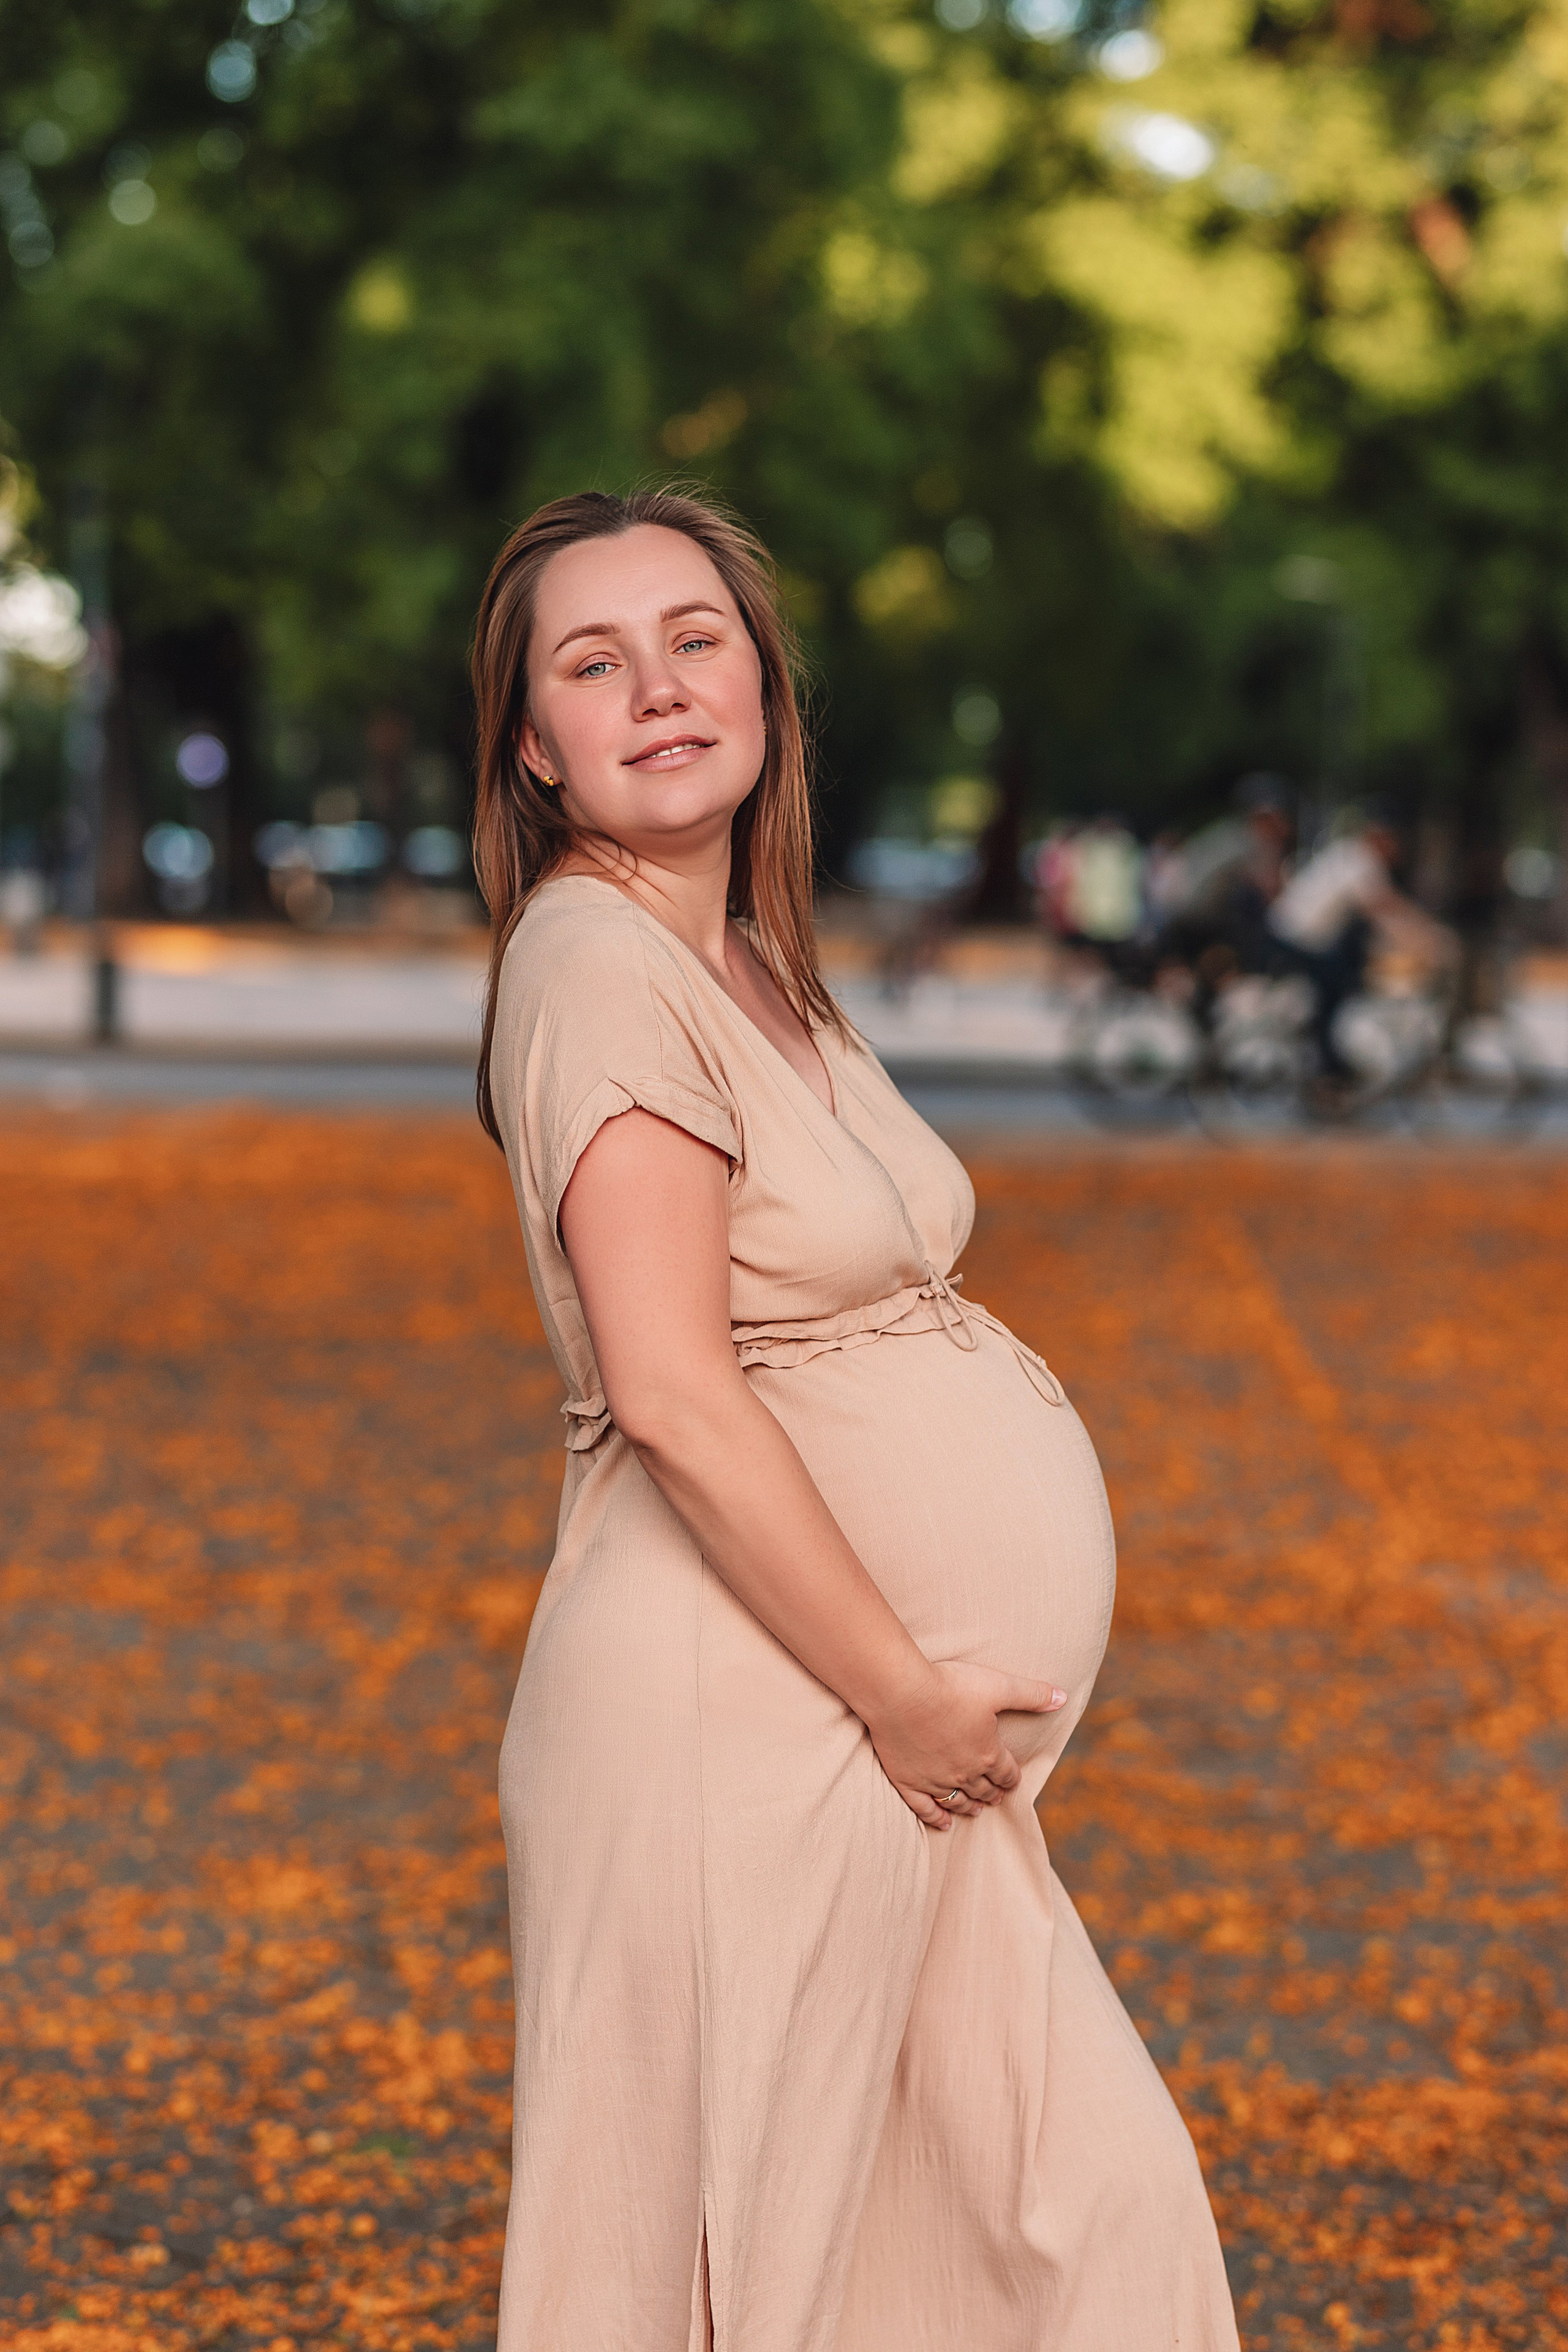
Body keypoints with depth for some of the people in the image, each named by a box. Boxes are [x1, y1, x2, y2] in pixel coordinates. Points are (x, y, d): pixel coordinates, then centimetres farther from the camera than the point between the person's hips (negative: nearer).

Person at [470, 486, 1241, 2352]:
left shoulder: (750, 965, 14)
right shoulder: (601, 959, -15)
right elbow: (674, 1394, -22)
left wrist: (942, 1702, 9)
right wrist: (907, 1692, -17)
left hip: (888, 1724, 9)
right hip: (740, 1708, -9)